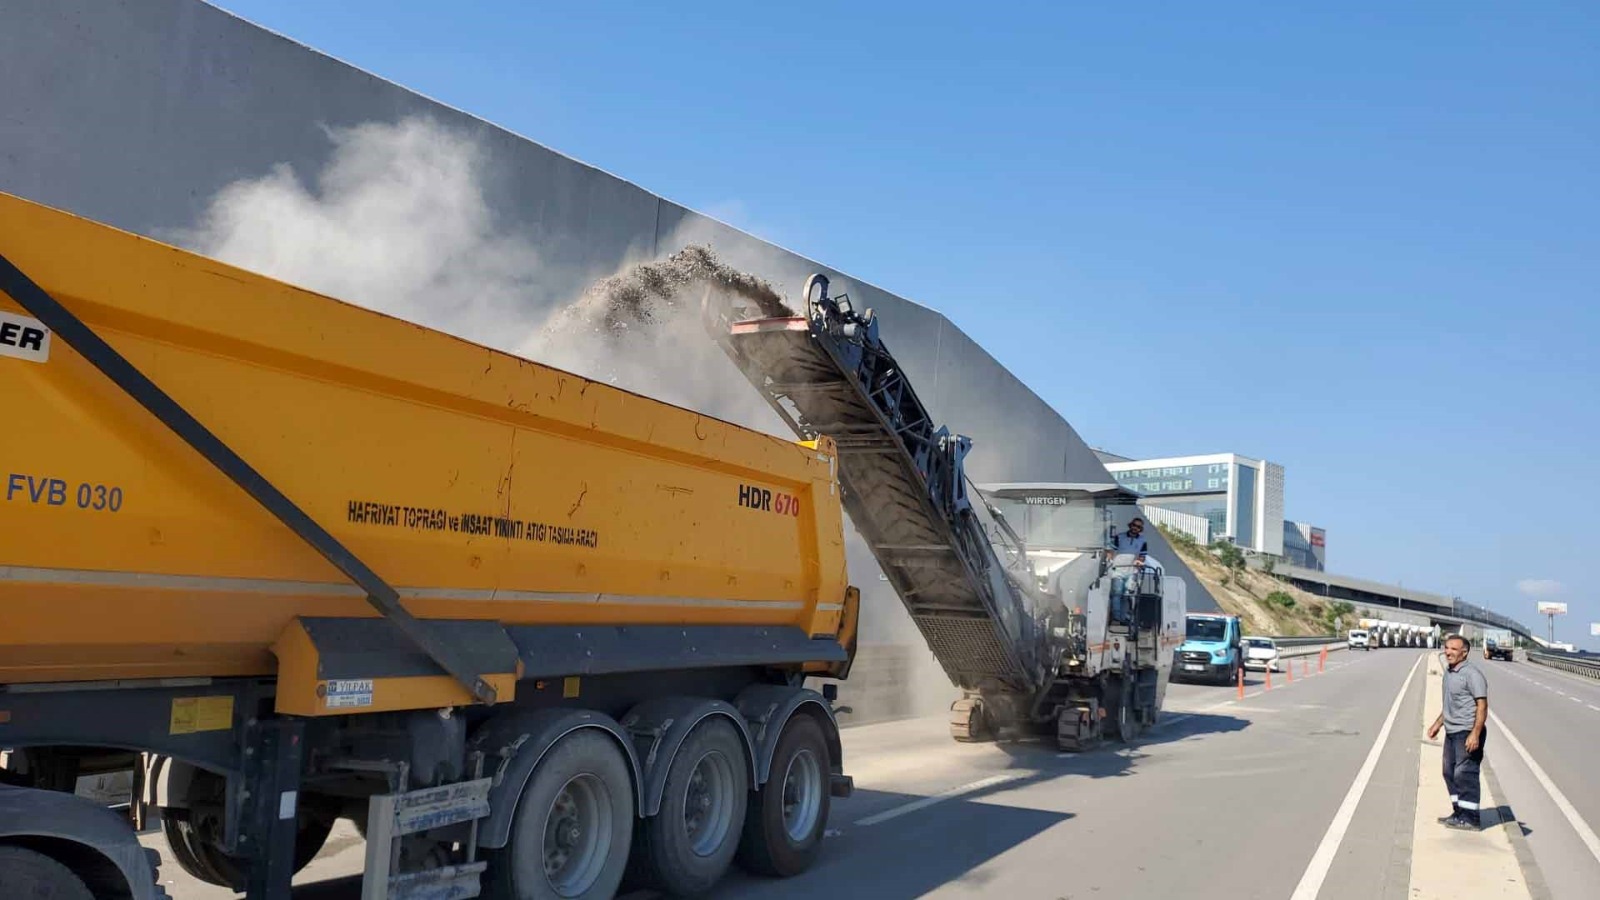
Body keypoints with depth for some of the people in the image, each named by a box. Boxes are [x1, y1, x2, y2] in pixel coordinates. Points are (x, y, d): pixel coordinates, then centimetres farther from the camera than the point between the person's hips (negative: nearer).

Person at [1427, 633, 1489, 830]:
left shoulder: (1472, 674, -14)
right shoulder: (1448, 673, 14)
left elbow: (1482, 706, -19)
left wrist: (1475, 734, -25)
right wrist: (1437, 724, 25)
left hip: (1468, 733, -9)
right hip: (1452, 732, 9)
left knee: (1465, 773, -7)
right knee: (1450, 772, 13)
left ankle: (1469, 818, 0)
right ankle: (1459, 813, 23)